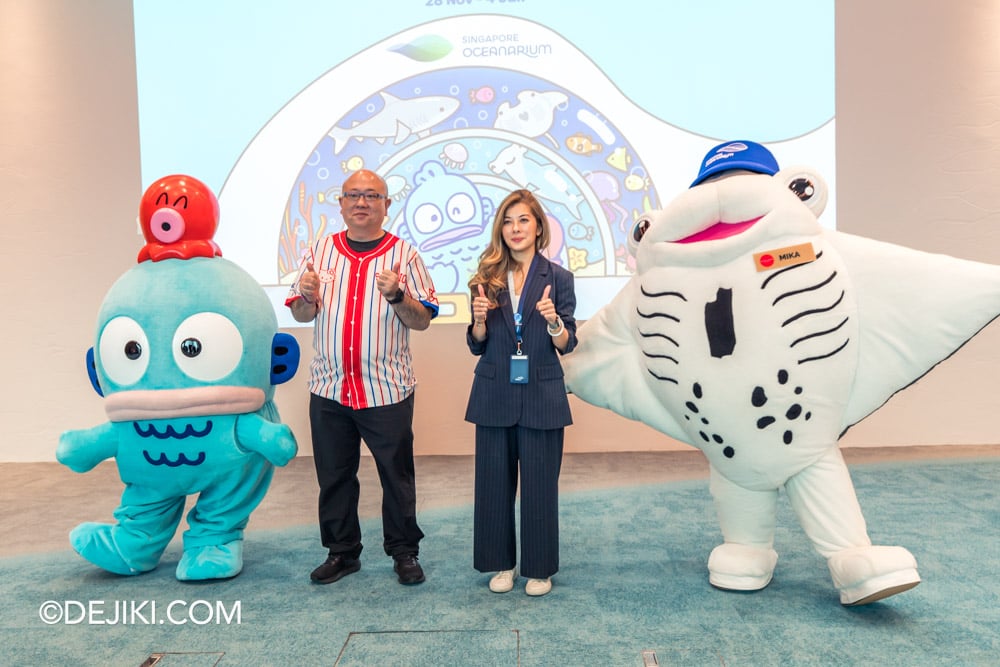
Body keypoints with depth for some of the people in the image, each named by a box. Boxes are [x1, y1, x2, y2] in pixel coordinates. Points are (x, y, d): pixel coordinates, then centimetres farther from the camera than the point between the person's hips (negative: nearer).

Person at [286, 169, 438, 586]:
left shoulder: (404, 254, 0)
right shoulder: (321, 250, 8)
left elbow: (423, 320, -3)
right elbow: (300, 314, 12)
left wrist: (396, 295, -21)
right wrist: (307, 296, -9)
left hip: (387, 390, -3)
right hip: (328, 388, 3)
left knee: (397, 475, 7)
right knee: (334, 476, 13)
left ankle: (404, 552, 24)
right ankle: (341, 552, 29)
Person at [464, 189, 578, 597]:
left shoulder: (558, 278, -1)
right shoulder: (487, 277, 4)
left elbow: (567, 345, -3)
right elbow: (476, 345, 6)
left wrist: (553, 321, -23)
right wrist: (480, 318, -14)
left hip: (541, 396, -2)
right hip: (494, 396, 2)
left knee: (539, 483, 7)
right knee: (494, 481, 9)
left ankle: (539, 568, 25)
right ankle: (501, 563, 28)